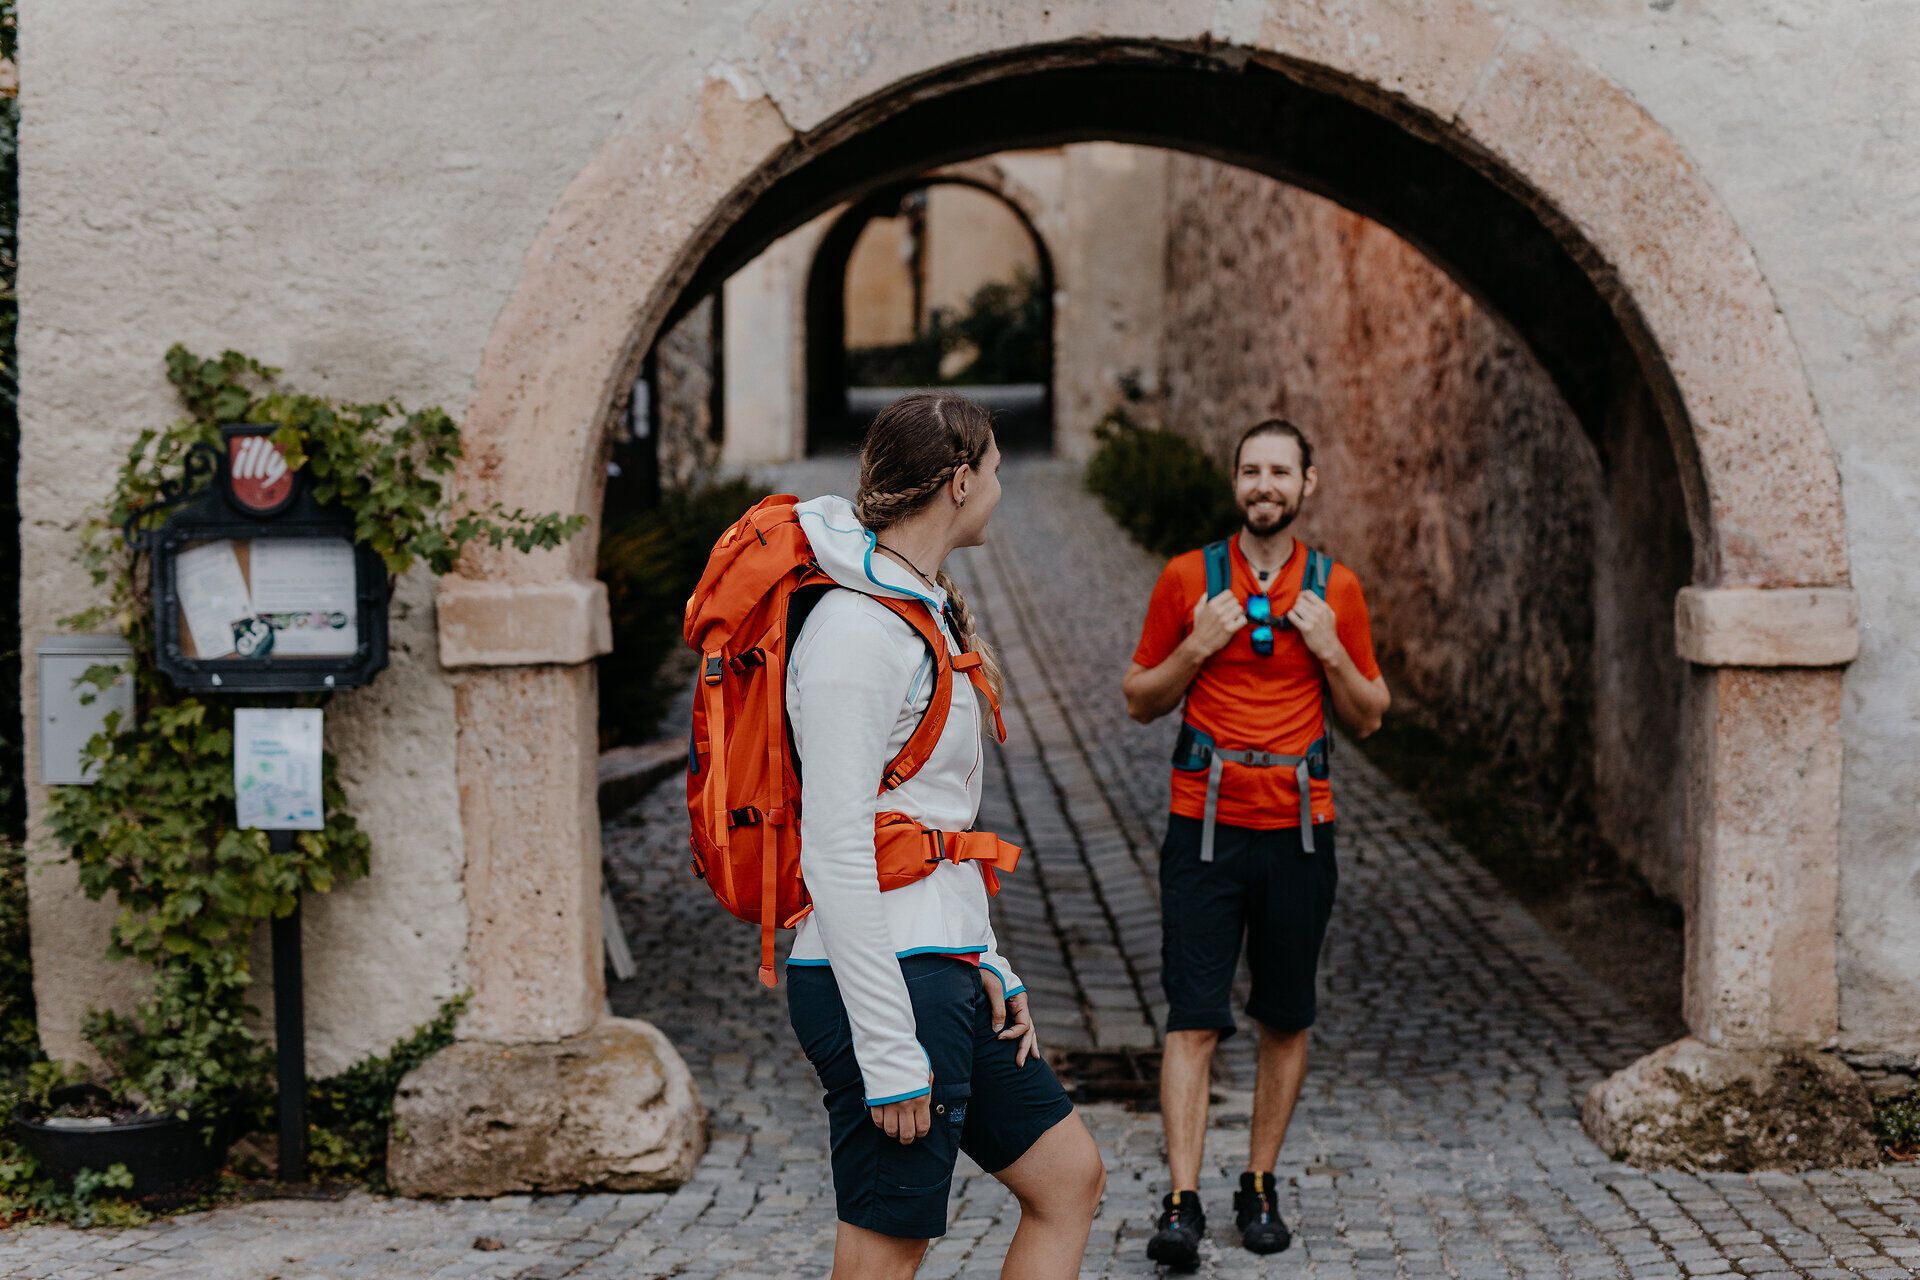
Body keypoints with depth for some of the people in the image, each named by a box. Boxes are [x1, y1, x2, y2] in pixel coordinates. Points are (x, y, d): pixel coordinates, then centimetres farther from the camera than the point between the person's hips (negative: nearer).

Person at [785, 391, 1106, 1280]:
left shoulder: (922, 612, 15)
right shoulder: (856, 631, -17)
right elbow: (835, 851, -21)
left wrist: (988, 965, 15)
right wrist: (890, 1055, -22)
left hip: (948, 972, 10)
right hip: (885, 978, -10)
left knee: (1071, 1179, 15)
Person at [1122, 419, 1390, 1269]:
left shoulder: (1335, 590, 7)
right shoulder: (1187, 579, 3)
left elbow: (1367, 718, 13)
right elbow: (1140, 701, 8)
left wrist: (1331, 652, -4)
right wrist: (1198, 647, -8)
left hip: (1298, 828, 2)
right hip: (1205, 825, -2)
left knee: (1286, 1022, 8)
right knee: (1193, 1020, -8)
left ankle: (1260, 1190, 20)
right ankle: (1181, 1205, -9)